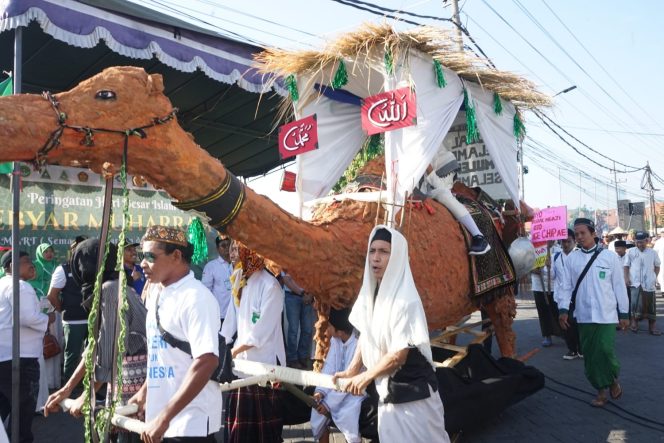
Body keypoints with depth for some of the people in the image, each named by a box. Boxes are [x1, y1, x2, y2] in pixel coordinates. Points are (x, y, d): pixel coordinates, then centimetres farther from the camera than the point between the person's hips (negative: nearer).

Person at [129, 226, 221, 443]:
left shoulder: (196, 298, -19)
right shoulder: (154, 293, 7)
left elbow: (207, 362, -26)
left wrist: (164, 417, -24)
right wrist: (145, 390, 19)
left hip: (190, 422, -7)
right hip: (159, 417, 8)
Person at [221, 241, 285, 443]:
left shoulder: (269, 285, -16)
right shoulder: (239, 282, 8)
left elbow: (263, 330, -18)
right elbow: (231, 319, 9)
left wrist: (234, 351, -11)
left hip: (264, 362, -7)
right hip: (242, 360, 7)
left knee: (263, 421, 5)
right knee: (240, 418, 14)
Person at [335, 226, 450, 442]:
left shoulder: (406, 300, -23)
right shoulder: (371, 292, -1)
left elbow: (399, 355, -22)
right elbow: (366, 336, 11)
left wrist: (365, 377, -10)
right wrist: (351, 371, 7)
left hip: (413, 393, -7)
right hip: (387, 390, 7)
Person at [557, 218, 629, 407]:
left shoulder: (609, 256, -1)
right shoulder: (571, 258, 4)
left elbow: (619, 286, 2)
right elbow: (566, 286, 5)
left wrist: (624, 313, 3)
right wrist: (563, 309, -6)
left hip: (606, 315, -2)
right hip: (583, 316, 3)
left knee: (605, 351, -10)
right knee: (589, 354, 5)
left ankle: (613, 380, 20)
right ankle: (601, 390, 21)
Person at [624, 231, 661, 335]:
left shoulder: (653, 253, 3)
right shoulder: (631, 252, 1)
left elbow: (657, 266, 16)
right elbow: (626, 266, 6)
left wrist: (655, 277, 4)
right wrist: (626, 278, -4)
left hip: (649, 284, 2)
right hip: (635, 283, -2)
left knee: (651, 306, 7)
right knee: (636, 303, -16)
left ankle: (652, 327, 19)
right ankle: (634, 321, 5)